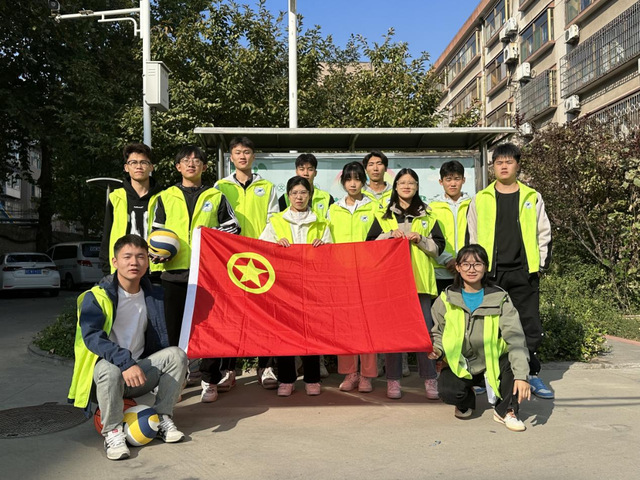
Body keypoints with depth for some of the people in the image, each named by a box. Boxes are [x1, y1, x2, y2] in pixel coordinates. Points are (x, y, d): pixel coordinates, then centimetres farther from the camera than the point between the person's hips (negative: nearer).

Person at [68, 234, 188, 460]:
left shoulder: (154, 295, 3)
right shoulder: (97, 297, -12)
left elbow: (161, 341, 11)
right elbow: (91, 336, -28)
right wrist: (125, 362, -41)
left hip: (141, 371, 5)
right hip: (105, 372, -4)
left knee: (176, 354, -17)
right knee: (110, 368, -37)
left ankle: (163, 418, -5)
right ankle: (112, 431, -16)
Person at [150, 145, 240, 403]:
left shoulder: (216, 196, 11)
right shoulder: (166, 197, 14)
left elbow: (233, 228, 12)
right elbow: (156, 231, 17)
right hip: (175, 271, 2)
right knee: (174, 327, 5)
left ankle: (210, 380, 11)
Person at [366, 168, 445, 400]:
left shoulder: (427, 216, 15)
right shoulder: (383, 216, 14)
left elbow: (439, 246, 10)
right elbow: (370, 244, 8)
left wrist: (421, 239, -7)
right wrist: (389, 235, -7)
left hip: (420, 279, 0)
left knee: (424, 327, -4)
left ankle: (430, 378, 6)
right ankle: (393, 379, 9)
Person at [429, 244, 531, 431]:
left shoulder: (500, 299, -7)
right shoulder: (446, 300, -3)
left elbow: (515, 338, -17)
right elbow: (438, 333, 9)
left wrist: (521, 375, -30)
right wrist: (437, 349, -16)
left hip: (492, 364, 0)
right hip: (458, 365, 0)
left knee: (514, 360, -31)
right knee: (447, 391, -28)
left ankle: (506, 411, -4)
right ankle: (466, 401, 13)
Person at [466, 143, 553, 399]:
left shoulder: (532, 197, 9)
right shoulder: (480, 199, 8)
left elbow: (544, 233, 12)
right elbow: (471, 236, 9)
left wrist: (541, 263, 4)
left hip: (524, 272, 1)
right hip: (490, 272, 0)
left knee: (530, 324, 3)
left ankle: (531, 375, 16)